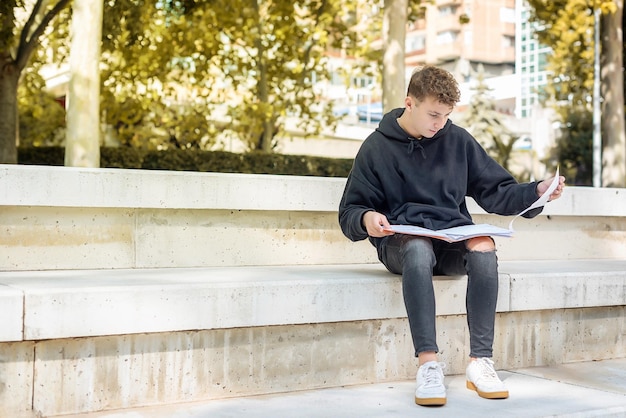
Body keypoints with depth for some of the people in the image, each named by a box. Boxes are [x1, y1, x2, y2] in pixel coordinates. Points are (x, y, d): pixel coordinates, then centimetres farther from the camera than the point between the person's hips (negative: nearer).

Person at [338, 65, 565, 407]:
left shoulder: (458, 140, 11)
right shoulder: (377, 147, 4)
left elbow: (496, 192, 14)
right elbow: (349, 214, 5)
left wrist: (537, 191, -2)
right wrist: (365, 219, -18)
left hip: (453, 239, 2)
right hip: (400, 241, -2)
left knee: (484, 247, -32)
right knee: (419, 250, -39)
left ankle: (480, 362, -30)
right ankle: (428, 364, -40)